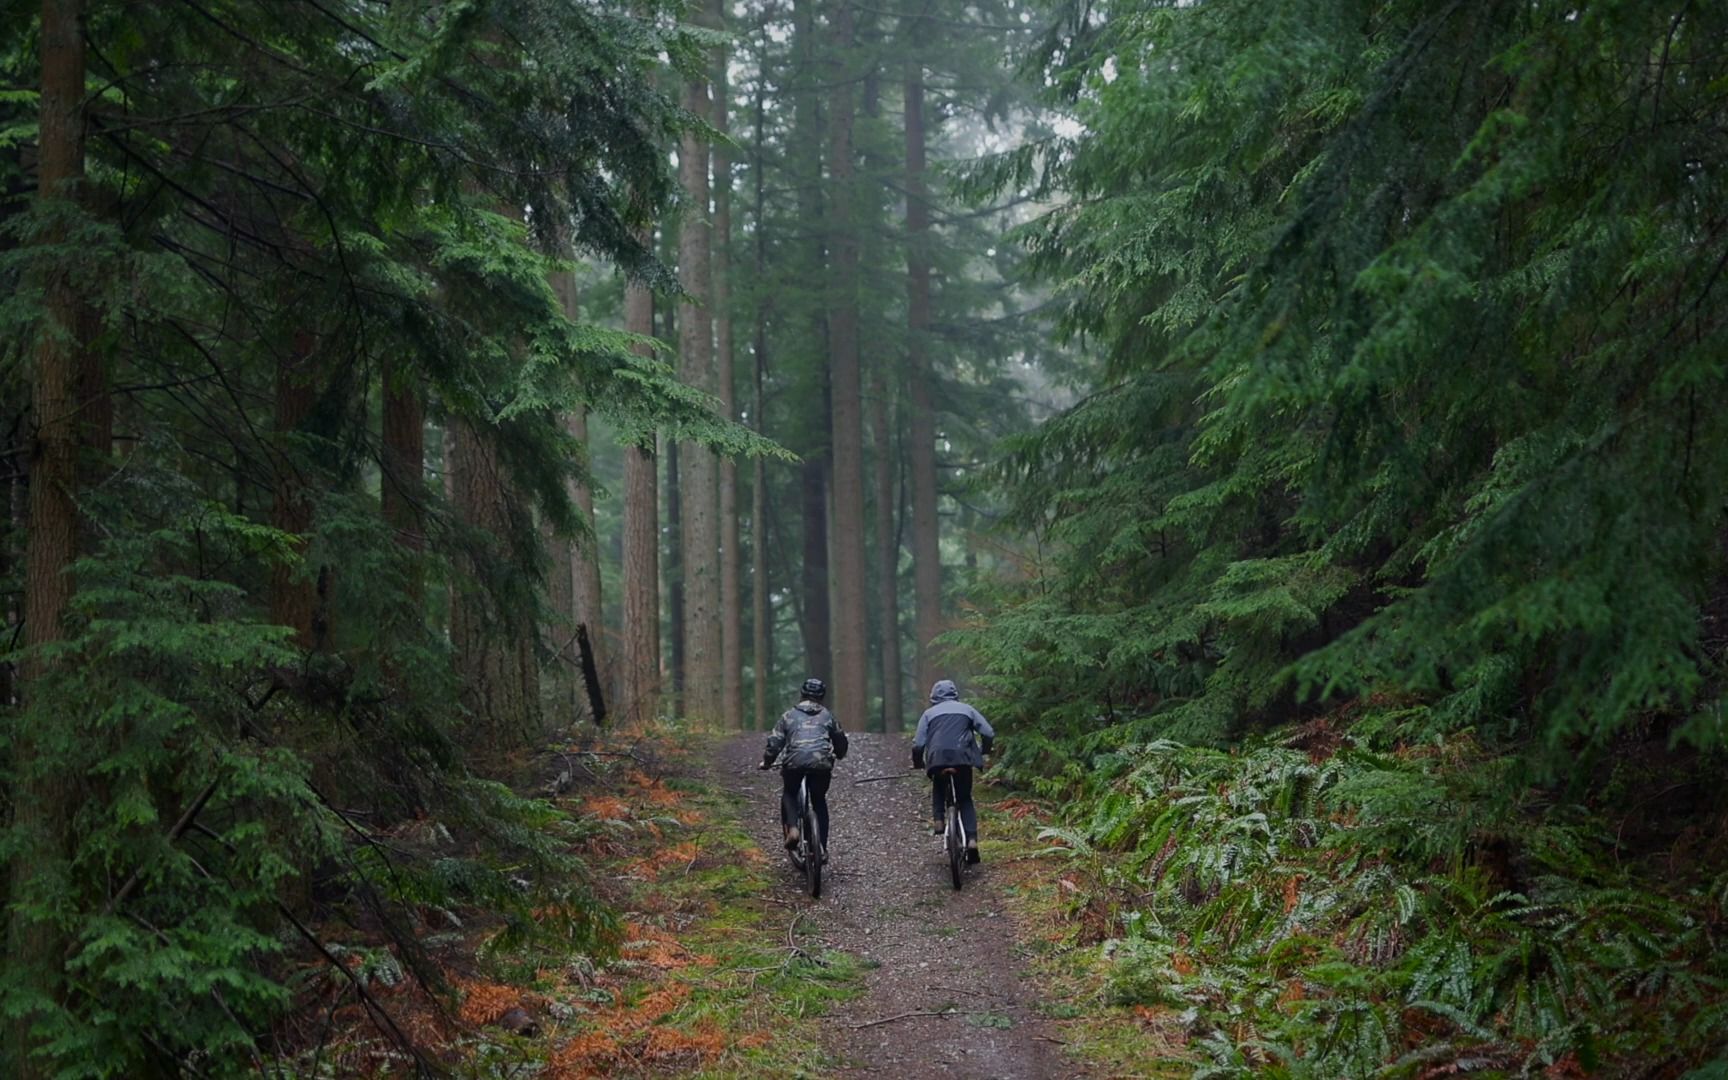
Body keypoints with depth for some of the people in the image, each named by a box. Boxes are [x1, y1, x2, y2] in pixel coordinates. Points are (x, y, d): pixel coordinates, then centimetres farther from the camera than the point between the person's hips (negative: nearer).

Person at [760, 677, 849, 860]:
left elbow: (774, 742, 12)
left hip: (795, 761, -1)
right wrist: (837, 757, 52)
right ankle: (822, 848, 13)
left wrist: (766, 762, 28)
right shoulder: (826, 716, 22)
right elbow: (840, 740, 31)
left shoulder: (790, 715, 17)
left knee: (789, 794, 26)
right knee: (819, 802, 21)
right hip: (822, 762, 1)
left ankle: (792, 829, 0)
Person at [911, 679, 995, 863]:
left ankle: (939, 821, 6)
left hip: (937, 759, 0)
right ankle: (971, 839, -2)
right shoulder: (966, 709, 17)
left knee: (938, 790, 30)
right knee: (965, 798, 15)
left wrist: (918, 763, 22)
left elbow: (918, 744, 5)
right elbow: (989, 733, 8)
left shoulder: (929, 713, 15)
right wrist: (983, 751, 25)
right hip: (963, 758, 0)